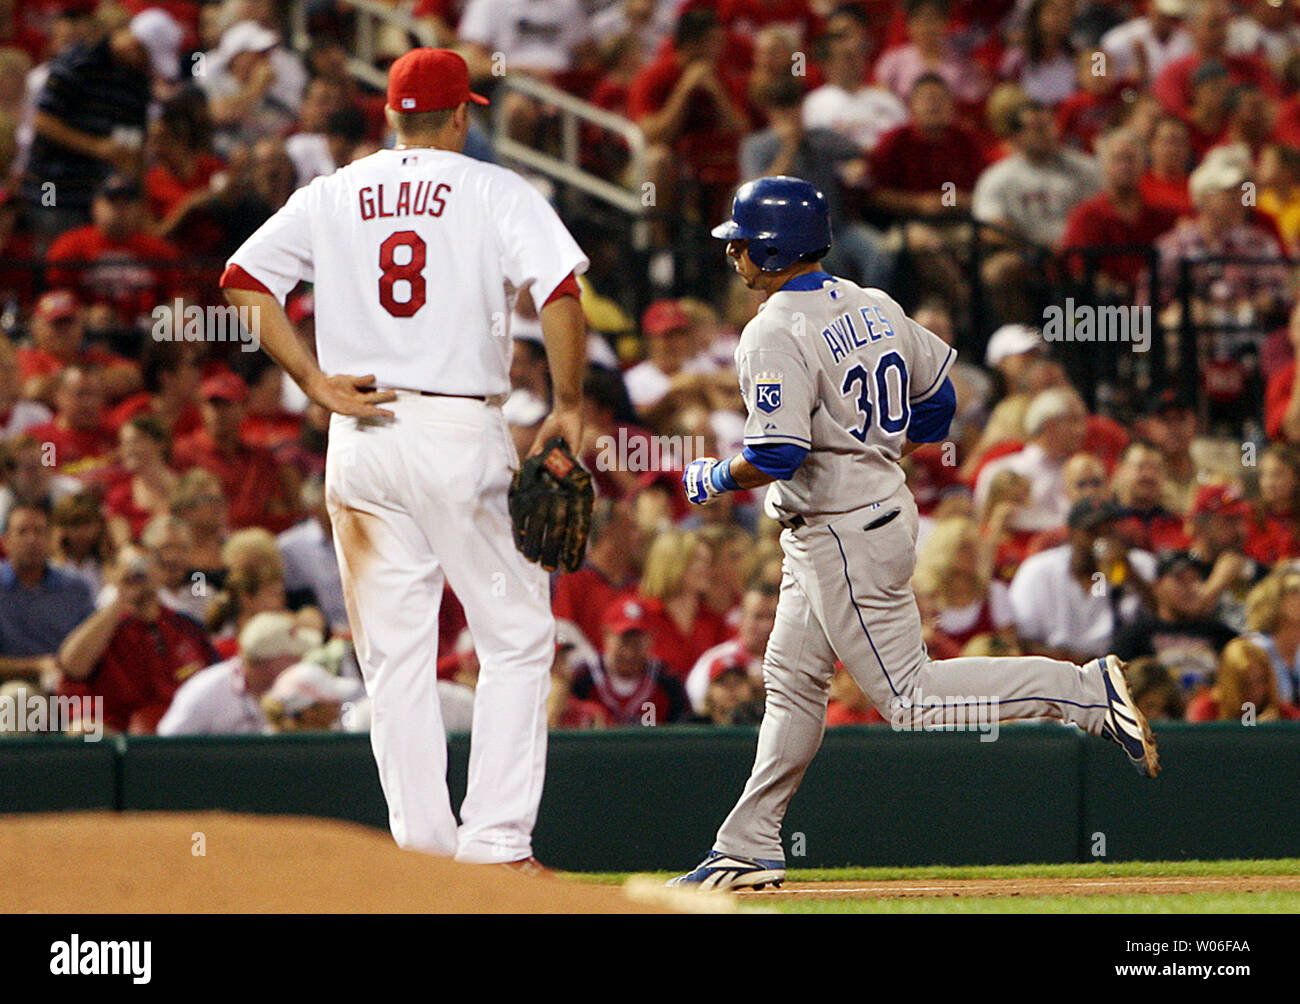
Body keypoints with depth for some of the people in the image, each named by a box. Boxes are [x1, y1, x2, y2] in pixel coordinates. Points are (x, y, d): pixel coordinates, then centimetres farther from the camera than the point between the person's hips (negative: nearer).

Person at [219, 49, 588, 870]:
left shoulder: (332, 196, 10)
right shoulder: (494, 191, 0)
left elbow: (244, 278, 4)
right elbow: (561, 290, -13)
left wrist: (314, 381, 1)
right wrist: (569, 404, -5)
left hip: (361, 433, 4)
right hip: (462, 430, -3)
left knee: (395, 651, 7)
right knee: (517, 636, 4)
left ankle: (423, 845, 4)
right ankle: (496, 841, -4)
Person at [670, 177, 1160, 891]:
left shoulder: (776, 335, -19)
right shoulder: (874, 308, 7)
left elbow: (777, 456, -27)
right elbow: (936, 397, 16)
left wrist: (716, 479, -8)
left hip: (841, 536, -10)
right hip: (884, 503, 10)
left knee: (909, 697, -7)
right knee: (791, 682, 14)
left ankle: (1086, 691, -11)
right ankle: (748, 850, 19)